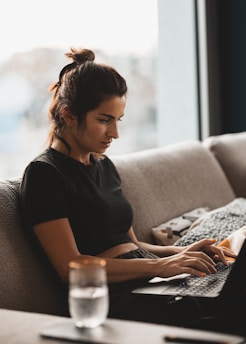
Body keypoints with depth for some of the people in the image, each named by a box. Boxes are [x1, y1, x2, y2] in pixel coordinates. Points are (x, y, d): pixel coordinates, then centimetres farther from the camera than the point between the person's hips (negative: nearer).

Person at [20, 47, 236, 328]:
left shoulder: (104, 166, 20)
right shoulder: (43, 174, -5)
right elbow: (71, 267, -13)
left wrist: (180, 252, 4)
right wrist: (158, 265, -16)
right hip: (118, 299, -8)